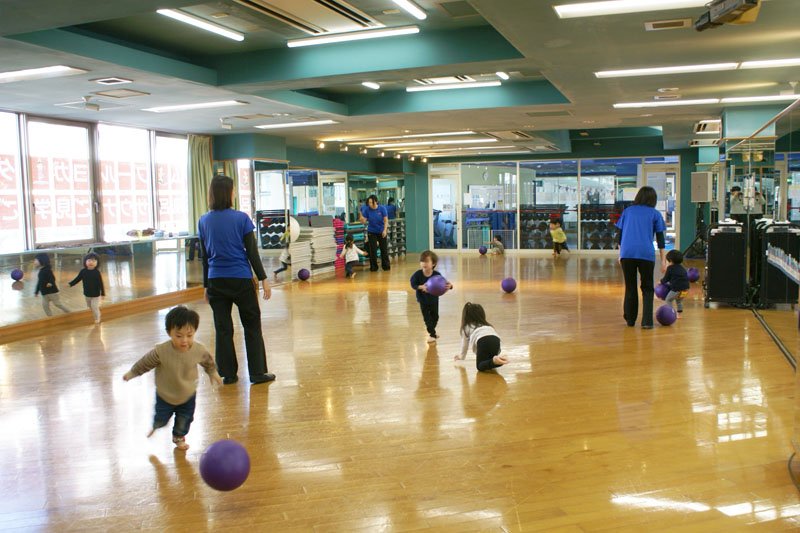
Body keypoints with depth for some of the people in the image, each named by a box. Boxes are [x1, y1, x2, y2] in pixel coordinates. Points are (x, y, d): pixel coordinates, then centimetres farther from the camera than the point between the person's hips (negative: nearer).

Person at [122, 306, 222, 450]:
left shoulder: (199, 350, -25)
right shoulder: (161, 351, -33)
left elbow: (208, 362, -2)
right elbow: (145, 362, -14)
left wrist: (213, 373, 14)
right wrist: (131, 373, -1)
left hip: (188, 396, 2)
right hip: (165, 396, -1)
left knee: (184, 421, 19)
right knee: (161, 419, 18)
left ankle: (179, 437, 52)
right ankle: (155, 426, 56)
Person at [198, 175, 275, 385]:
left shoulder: (204, 222, 3)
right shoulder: (241, 218, -7)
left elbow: (205, 256, 8)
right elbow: (252, 252, -7)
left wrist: (206, 285, 15)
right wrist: (263, 279, -1)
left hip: (216, 281, 3)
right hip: (241, 280, -3)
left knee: (223, 329, 9)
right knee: (252, 326, 7)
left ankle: (228, 374, 14)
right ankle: (257, 373, 10)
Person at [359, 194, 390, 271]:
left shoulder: (382, 208, -11)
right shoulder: (367, 210, -10)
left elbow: (386, 220, -9)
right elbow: (364, 221, -12)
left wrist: (385, 230, -18)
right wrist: (361, 216, -31)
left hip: (381, 232, 0)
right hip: (372, 232, 0)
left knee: (384, 249, 5)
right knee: (373, 250, -1)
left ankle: (385, 265, 18)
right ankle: (373, 267, 9)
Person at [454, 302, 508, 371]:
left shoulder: (467, 327, 29)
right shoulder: (488, 326, 40)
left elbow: (464, 345, 40)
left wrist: (462, 357, 59)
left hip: (483, 340, -4)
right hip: (496, 339, 4)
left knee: (480, 366, 1)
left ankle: (494, 360, -28)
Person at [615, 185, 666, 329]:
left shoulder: (628, 211, 15)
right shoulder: (655, 214, 10)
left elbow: (620, 234, 14)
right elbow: (660, 238, 5)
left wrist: (620, 255, 20)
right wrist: (663, 260, 7)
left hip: (627, 253, 2)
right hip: (646, 254, -2)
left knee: (630, 287, 13)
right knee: (647, 288, 8)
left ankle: (630, 319, 19)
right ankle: (647, 321, -2)